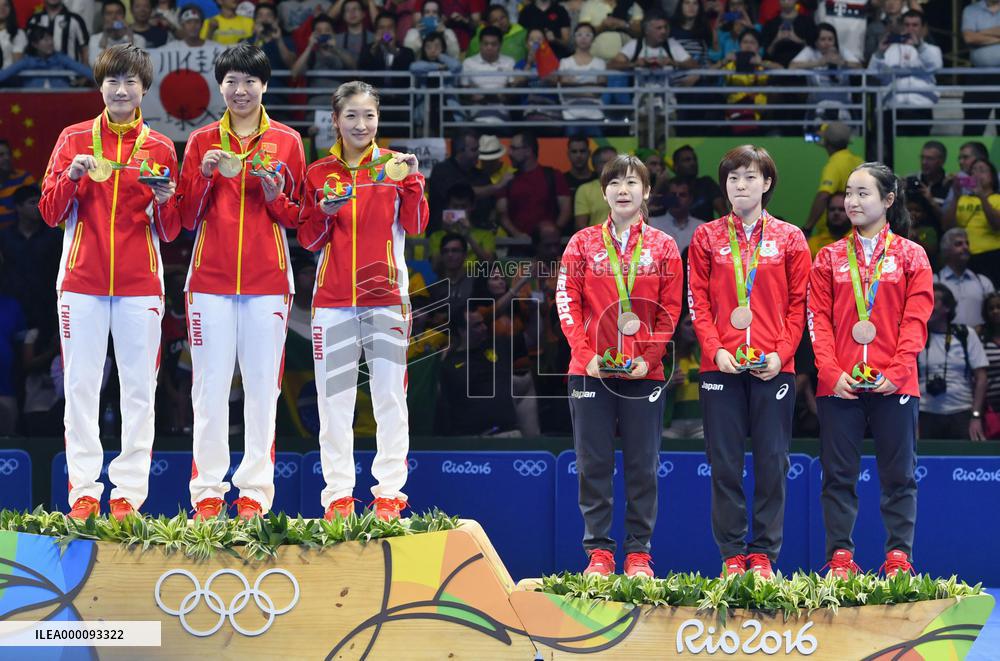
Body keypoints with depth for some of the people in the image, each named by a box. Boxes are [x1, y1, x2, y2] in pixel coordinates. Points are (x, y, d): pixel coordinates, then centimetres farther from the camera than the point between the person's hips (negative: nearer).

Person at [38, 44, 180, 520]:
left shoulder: (160, 149, 9)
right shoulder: (74, 139, 8)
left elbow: (170, 232, 10)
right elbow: (50, 213, 5)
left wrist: (165, 201, -11)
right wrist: (71, 177, -12)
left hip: (139, 283, 0)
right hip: (82, 280, 0)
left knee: (139, 388, -3)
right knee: (81, 386, -2)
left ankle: (130, 492, -1)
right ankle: (83, 492, 1)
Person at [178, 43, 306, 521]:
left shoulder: (286, 142, 9)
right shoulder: (203, 141, 11)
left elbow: (298, 219, 10)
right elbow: (187, 217, 9)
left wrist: (274, 195, -9)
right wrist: (205, 177, -7)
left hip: (266, 281, 0)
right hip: (211, 279, 0)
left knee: (262, 385, -2)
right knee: (210, 386, -3)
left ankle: (255, 492, 1)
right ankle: (207, 491, 0)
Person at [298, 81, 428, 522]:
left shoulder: (396, 166, 6)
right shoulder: (320, 174, 9)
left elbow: (416, 226, -3)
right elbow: (307, 239, 8)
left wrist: (410, 182, -16)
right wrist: (326, 213, -10)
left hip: (386, 296, -1)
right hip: (333, 298, 1)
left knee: (390, 394, -3)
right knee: (334, 398, 0)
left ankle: (389, 494, 1)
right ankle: (338, 494, 5)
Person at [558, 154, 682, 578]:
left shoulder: (662, 247, 6)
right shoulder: (583, 243, 7)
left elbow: (670, 309, 3)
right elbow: (567, 302, 2)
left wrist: (649, 356, -9)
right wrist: (586, 355, -9)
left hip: (643, 373, 0)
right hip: (591, 370, 0)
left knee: (643, 466, 1)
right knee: (594, 465, 1)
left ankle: (638, 553, 7)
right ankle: (599, 553, 6)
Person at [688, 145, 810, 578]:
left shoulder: (789, 239, 8)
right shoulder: (707, 238, 9)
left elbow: (799, 304, 6)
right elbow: (698, 302, 5)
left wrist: (781, 352, -7)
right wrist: (715, 350, -8)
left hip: (774, 367, 0)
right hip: (721, 366, 0)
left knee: (772, 461, 0)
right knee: (725, 462, 1)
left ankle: (763, 554, 6)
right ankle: (731, 555, 6)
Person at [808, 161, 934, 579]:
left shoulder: (911, 256, 6)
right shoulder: (830, 258, 11)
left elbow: (916, 320, 0)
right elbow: (818, 319, 5)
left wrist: (897, 372, -12)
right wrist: (832, 372, -8)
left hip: (893, 384, -2)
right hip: (839, 384, 2)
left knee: (899, 474, 1)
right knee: (838, 474, 1)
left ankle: (899, 557, 4)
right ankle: (840, 557, 4)